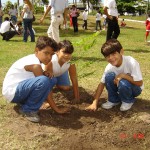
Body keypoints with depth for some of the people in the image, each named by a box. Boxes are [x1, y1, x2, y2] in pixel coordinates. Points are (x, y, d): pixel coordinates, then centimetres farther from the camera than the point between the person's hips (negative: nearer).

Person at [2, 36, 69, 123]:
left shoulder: (35, 59, 4)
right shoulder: (35, 64, -23)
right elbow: (46, 87, -20)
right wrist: (56, 109, -13)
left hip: (21, 88, 10)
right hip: (12, 91, -10)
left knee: (52, 80, 5)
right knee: (44, 81, -34)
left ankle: (24, 101, 9)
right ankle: (28, 110, -12)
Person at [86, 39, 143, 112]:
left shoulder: (131, 62, -30)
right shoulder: (109, 67, -17)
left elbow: (139, 83, -25)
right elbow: (102, 84, -13)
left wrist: (123, 75, -32)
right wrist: (94, 103, -19)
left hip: (136, 88, -4)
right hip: (122, 87, 4)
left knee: (123, 83, -36)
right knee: (109, 76, -24)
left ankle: (128, 101, -4)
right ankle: (113, 100, -2)